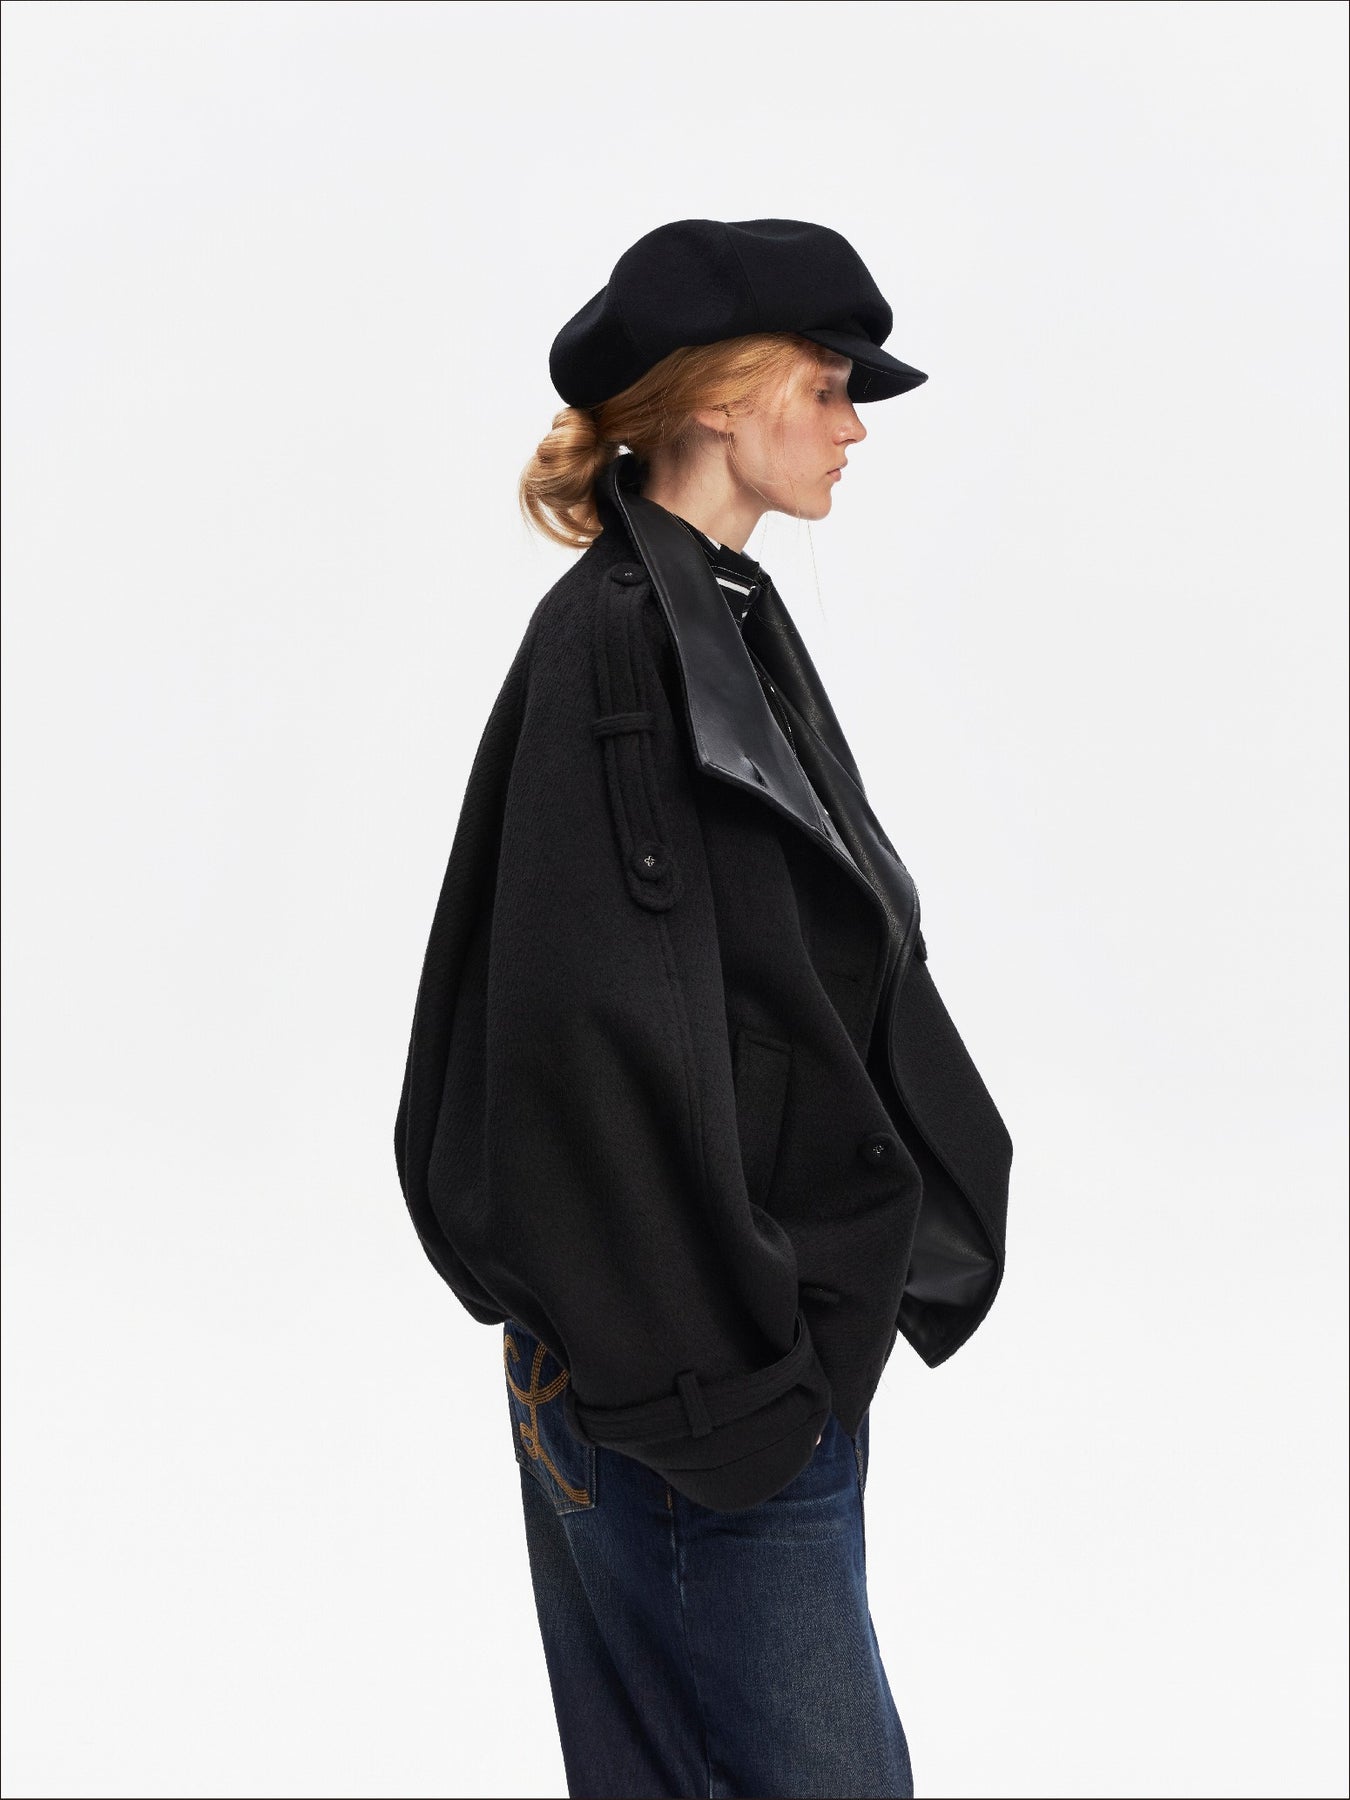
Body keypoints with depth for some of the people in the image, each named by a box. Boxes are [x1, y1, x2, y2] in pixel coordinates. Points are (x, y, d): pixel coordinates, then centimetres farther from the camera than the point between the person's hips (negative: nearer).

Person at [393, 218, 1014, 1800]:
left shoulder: (725, 622, 13)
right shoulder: (610, 640, -16)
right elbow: (607, 1021, -22)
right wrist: (719, 1368, -21)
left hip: (771, 1305, 9)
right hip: (691, 1359, -9)